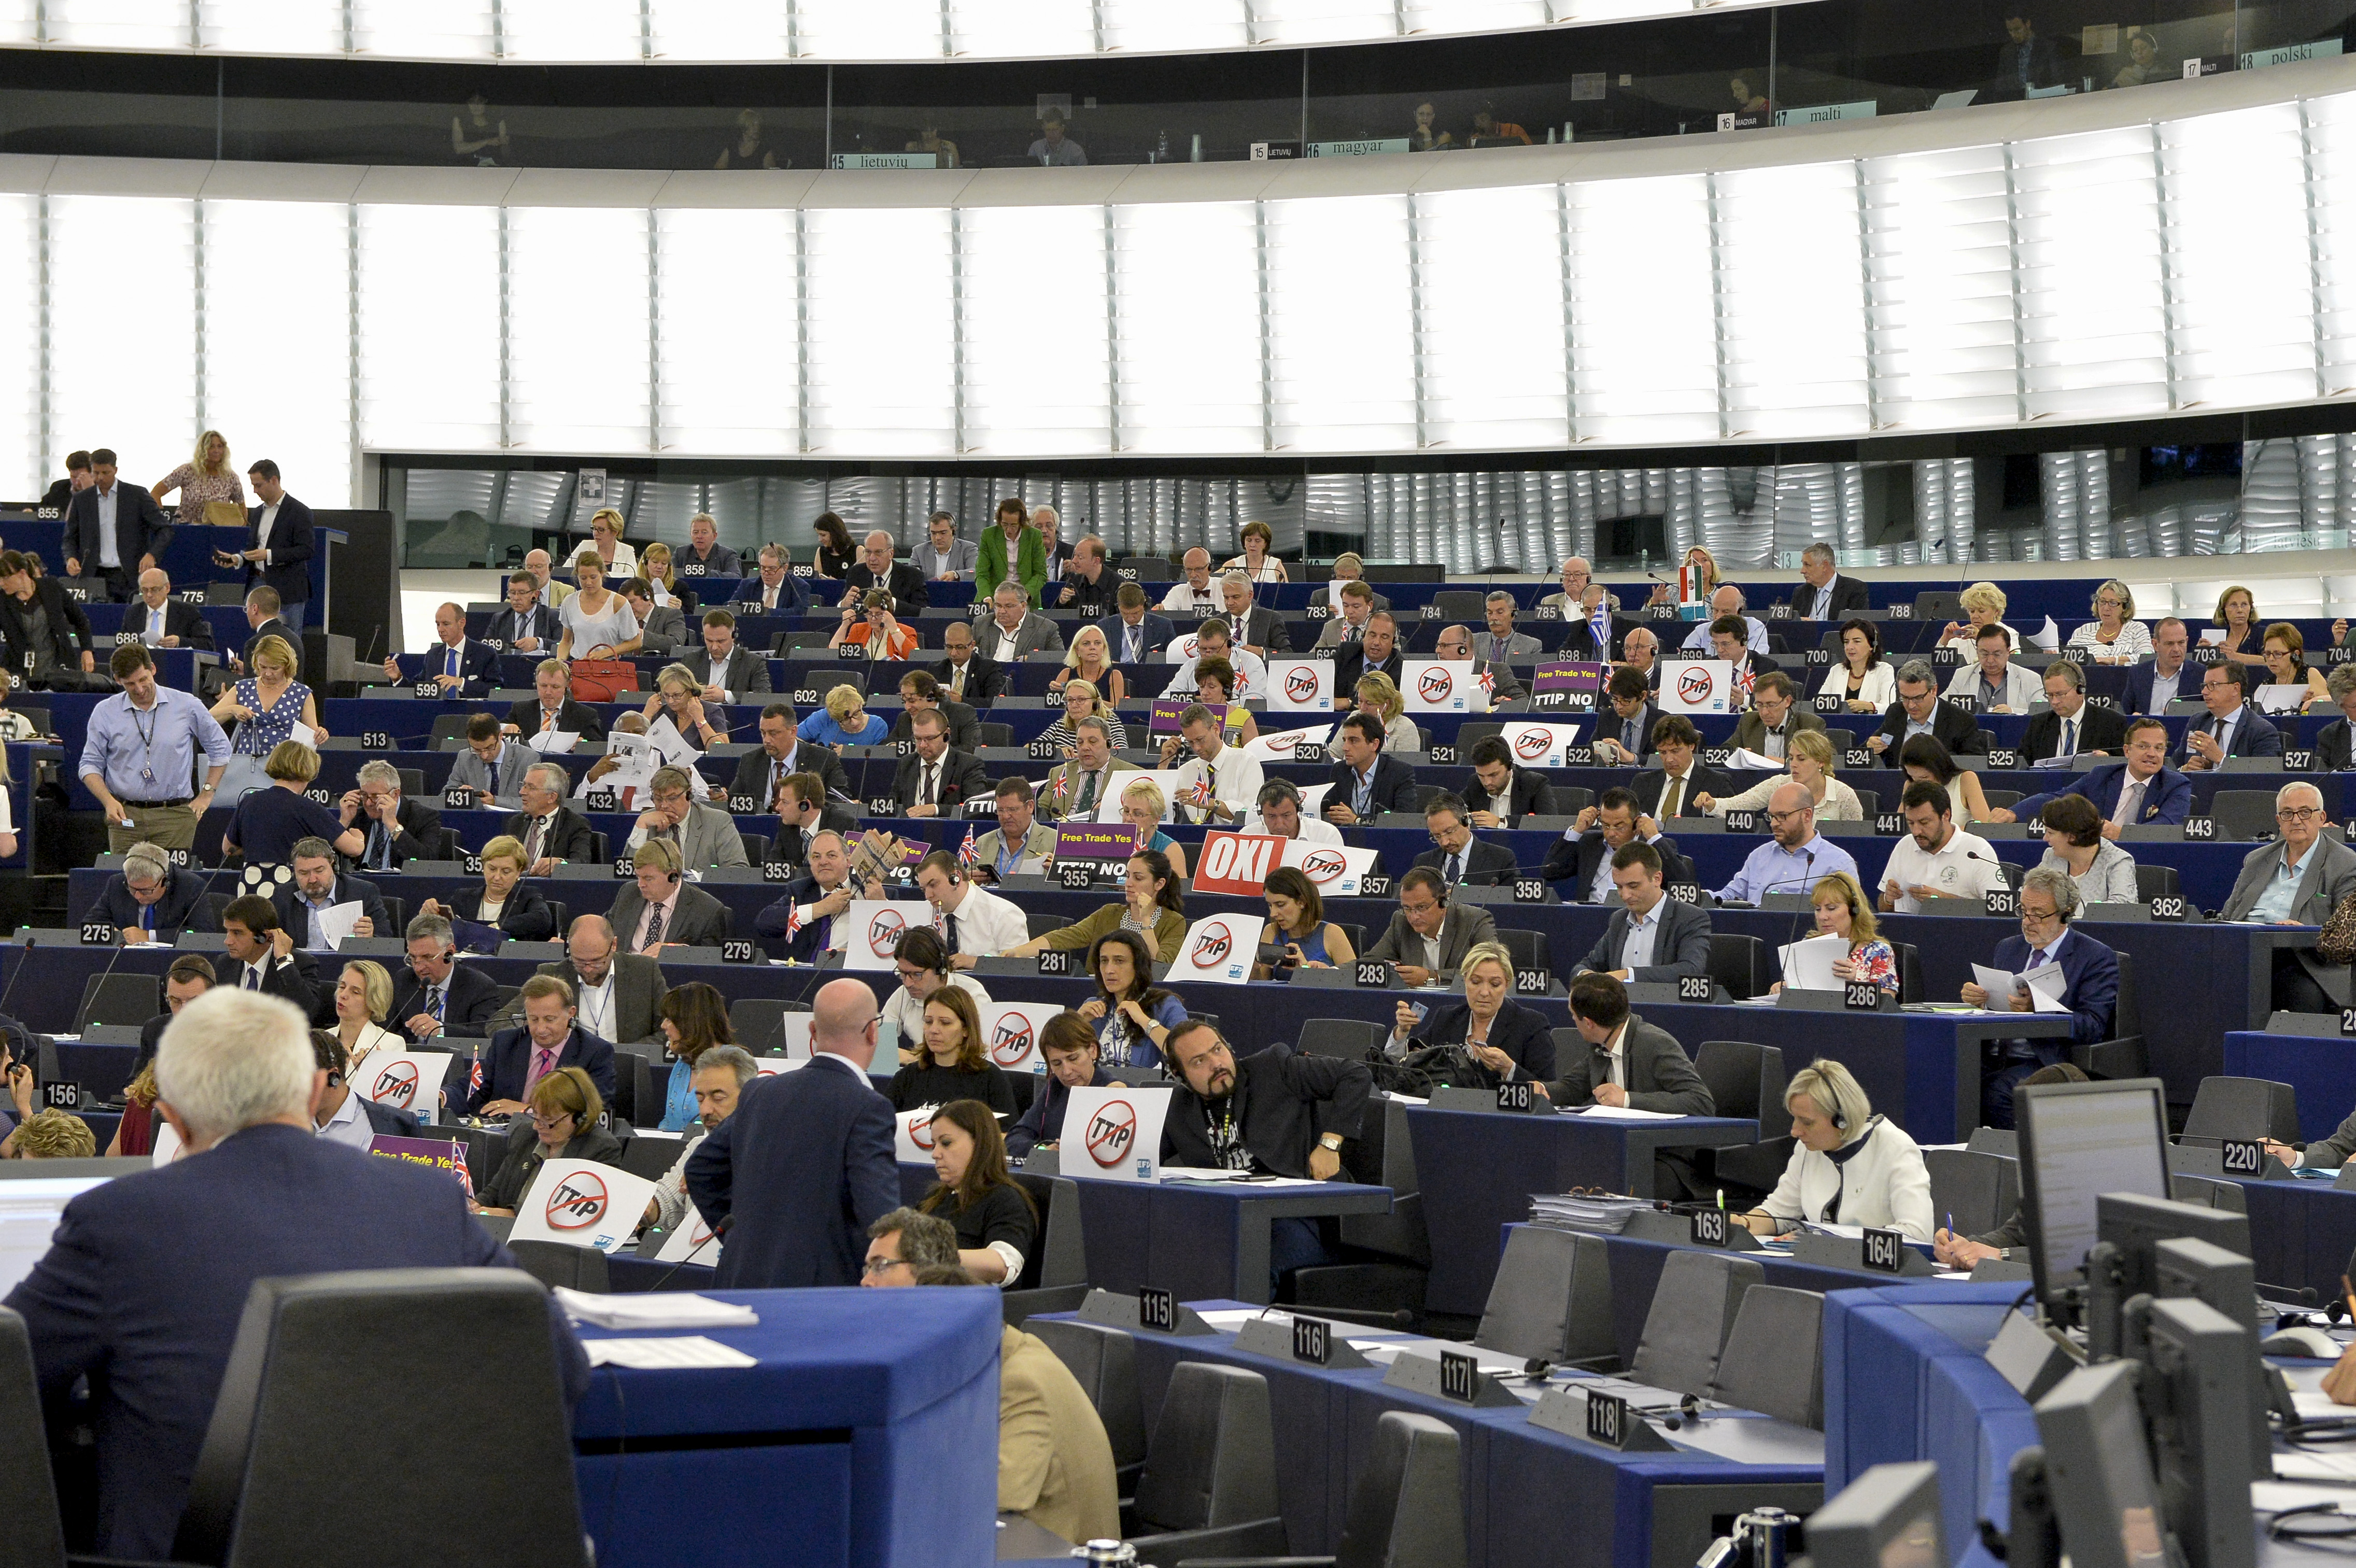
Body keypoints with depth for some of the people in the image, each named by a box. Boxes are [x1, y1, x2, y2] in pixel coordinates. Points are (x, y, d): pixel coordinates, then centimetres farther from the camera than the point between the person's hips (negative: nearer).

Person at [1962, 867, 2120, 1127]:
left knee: (1994, 1090, -34)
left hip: (2047, 1063, -6)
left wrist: (2039, 1010, -25)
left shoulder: (2097, 958, 1)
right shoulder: (2008, 948, 20)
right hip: (1995, 1056, 6)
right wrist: (1977, 998, -3)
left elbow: (2093, 1027, -10)